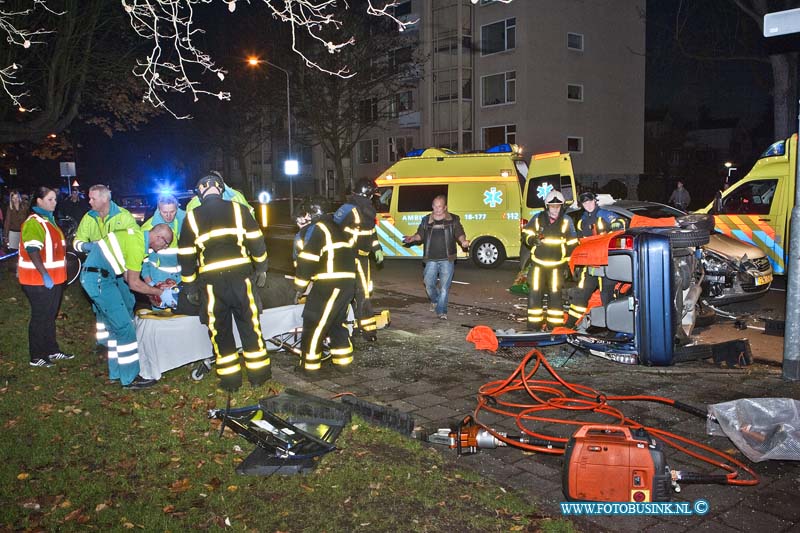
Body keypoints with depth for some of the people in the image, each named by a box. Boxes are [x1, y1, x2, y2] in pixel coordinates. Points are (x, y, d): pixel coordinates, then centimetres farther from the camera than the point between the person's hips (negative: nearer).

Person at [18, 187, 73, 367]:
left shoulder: (48, 219, 14)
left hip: (53, 278, 9)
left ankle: (52, 351, 29)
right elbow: (32, 251, -24)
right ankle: (36, 357, 10)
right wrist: (45, 275, -27)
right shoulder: (33, 222, -16)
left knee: (50, 316, 18)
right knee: (40, 318, 0)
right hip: (39, 280, -9)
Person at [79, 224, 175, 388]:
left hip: (104, 276, 10)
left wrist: (152, 291, 14)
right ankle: (130, 378, 0)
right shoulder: (137, 245, -19)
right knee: (125, 327, -7)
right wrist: (160, 293, -4)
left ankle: (117, 372, 25)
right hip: (99, 280, -10)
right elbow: (134, 283, -14)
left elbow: (126, 275, 15)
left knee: (116, 326, 16)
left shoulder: (137, 235, 10)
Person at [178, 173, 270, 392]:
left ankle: (230, 379, 16)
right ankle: (258, 373, 17)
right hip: (240, 276, 0)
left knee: (220, 330, 10)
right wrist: (261, 268, 14)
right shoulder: (238, 210, 2)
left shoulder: (192, 217, 3)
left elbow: (186, 256, 5)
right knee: (250, 325, 11)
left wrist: (190, 287, 14)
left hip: (212, 281, 0)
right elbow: (256, 242, 3)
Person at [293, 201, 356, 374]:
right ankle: (342, 359, 24)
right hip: (347, 282, 9)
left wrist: (299, 285, -1)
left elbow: (307, 260, -11)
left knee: (313, 322, 0)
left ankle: (309, 364, 4)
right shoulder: (333, 227, 24)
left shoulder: (315, 229, -4)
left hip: (329, 284, -9)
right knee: (337, 321, 20)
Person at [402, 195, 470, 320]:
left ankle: (441, 311, 4)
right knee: (429, 284, 3)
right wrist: (413, 238, -6)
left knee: (444, 286, -4)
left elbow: (459, 233, 2)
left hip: (447, 259, -2)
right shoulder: (426, 220, 9)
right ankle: (435, 300, 33)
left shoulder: (453, 220, 4)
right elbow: (420, 234, 14)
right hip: (431, 259, 2)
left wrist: (463, 241, -19)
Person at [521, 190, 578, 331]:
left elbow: (572, 243, 7)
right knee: (535, 293, 0)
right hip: (538, 262, 0)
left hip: (556, 264, 0)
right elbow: (525, 234, 7)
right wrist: (533, 240, -14)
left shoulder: (566, 221, 1)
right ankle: (534, 324, 9)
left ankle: (555, 324, 13)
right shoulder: (538, 218, 0)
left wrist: (568, 262, 3)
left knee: (555, 294, 3)